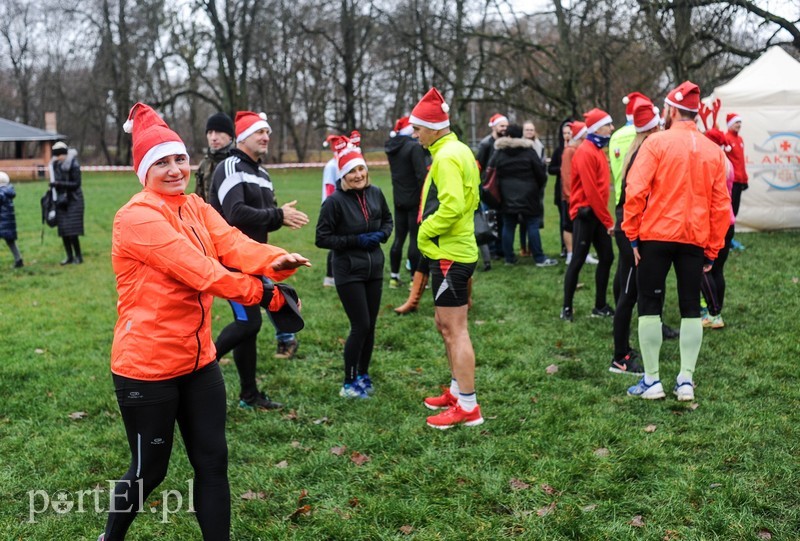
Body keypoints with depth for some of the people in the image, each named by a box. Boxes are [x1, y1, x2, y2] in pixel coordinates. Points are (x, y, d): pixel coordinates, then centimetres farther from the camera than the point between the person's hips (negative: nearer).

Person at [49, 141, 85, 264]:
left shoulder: (73, 165, -11)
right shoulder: (56, 165, 8)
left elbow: (76, 183, -15)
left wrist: (59, 184, -22)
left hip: (73, 200, -6)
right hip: (61, 201, 6)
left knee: (72, 231, -9)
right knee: (63, 231, 5)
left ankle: (78, 256, 2)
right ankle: (70, 256, 15)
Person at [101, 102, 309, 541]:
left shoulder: (195, 207, 6)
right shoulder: (137, 217, -17)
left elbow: (234, 244, -13)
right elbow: (198, 268, -28)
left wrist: (274, 262, -32)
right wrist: (260, 291, -31)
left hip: (198, 359, 7)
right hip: (147, 367, -7)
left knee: (213, 462, 10)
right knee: (150, 469, 9)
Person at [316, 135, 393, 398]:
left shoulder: (375, 193, 0)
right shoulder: (335, 201, -15)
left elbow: (387, 220, 16)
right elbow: (322, 238, -12)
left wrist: (381, 235, -5)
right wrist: (356, 240, -18)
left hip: (374, 269, 5)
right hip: (349, 272, -5)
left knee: (370, 326, 12)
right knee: (360, 326, -6)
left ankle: (363, 375, 29)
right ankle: (349, 383, 9)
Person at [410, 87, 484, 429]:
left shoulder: (446, 157, -17)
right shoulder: (459, 150, 14)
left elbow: (451, 207, -28)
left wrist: (424, 232, -13)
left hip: (448, 255, -10)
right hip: (457, 250, 10)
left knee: (455, 330, -5)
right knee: (445, 325, 20)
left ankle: (468, 407, 1)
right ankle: (457, 390, 31)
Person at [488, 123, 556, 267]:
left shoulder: (498, 153, 1)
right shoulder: (529, 151, -5)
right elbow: (541, 173, -2)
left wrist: (497, 194, 16)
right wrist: (539, 188, 16)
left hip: (507, 197, 2)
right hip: (528, 196, -2)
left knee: (508, 227, 8)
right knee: (532, 226, 1)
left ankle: (509, 258, 12)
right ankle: (539, 258, 2)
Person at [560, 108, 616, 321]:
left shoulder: (597, 150, 15)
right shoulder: (585, 152, -14)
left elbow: (600, 187, 14)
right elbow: (590, 191, -19)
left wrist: (606, 217, 8)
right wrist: (607, 220, -16)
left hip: (597, 214, 9)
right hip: (585, 213, -9)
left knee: (607, 258, 9)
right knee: (578, 261, -3)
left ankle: (600, 306, 18)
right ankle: (567, 308, 6)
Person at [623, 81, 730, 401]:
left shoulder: (657, 142, -6)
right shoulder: (713, 151, 7)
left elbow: (636, 191, -13)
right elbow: (721, 205, 7)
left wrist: (632, 234, -5)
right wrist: (712, 250, 12)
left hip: (656, 236, -4)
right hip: (695, 240, 4)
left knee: (650, 306, 5)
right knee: (691, 309, 11)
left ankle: (651, 381, 6)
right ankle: (686, 381, 12)